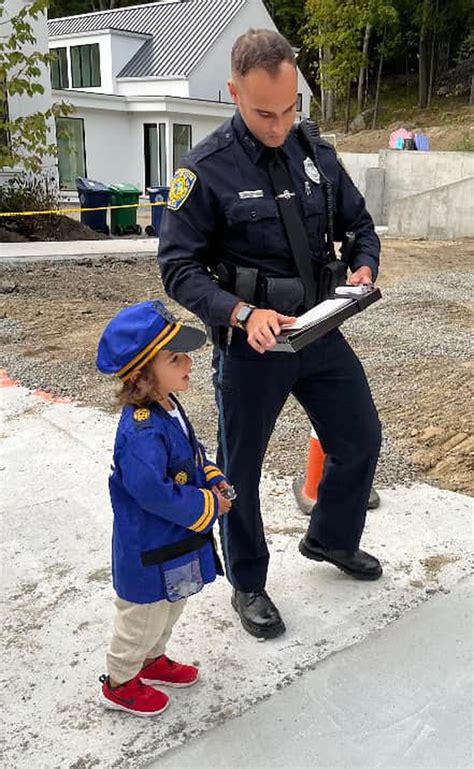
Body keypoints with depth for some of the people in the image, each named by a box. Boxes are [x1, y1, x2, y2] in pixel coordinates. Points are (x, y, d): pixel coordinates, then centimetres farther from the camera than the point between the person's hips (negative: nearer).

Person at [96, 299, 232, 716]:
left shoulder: (169, 408, -3)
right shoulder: (141, 433, -34)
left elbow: (194, 452, 13)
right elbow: (157, 495, -34)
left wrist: (214, 480, -3)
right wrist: (210, 506, -22)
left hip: (177, 540, 9)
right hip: (149, 551, -9)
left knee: (171, 607, 28)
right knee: (144, 618, 13)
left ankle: (152, 660, 53)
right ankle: (119, 682, 37)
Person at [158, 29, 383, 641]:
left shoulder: (316, 154, 2)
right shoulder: (206, 170, -14)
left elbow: (359, 224, 12)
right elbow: (178, 266, -13)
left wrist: (364, 269, -9)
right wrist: (242, 313, -27)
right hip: (249, 342, -5)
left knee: (361, 441, 15)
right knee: (241, 468, 10)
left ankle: (331, 539, 43)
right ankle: (247, 585, 33)